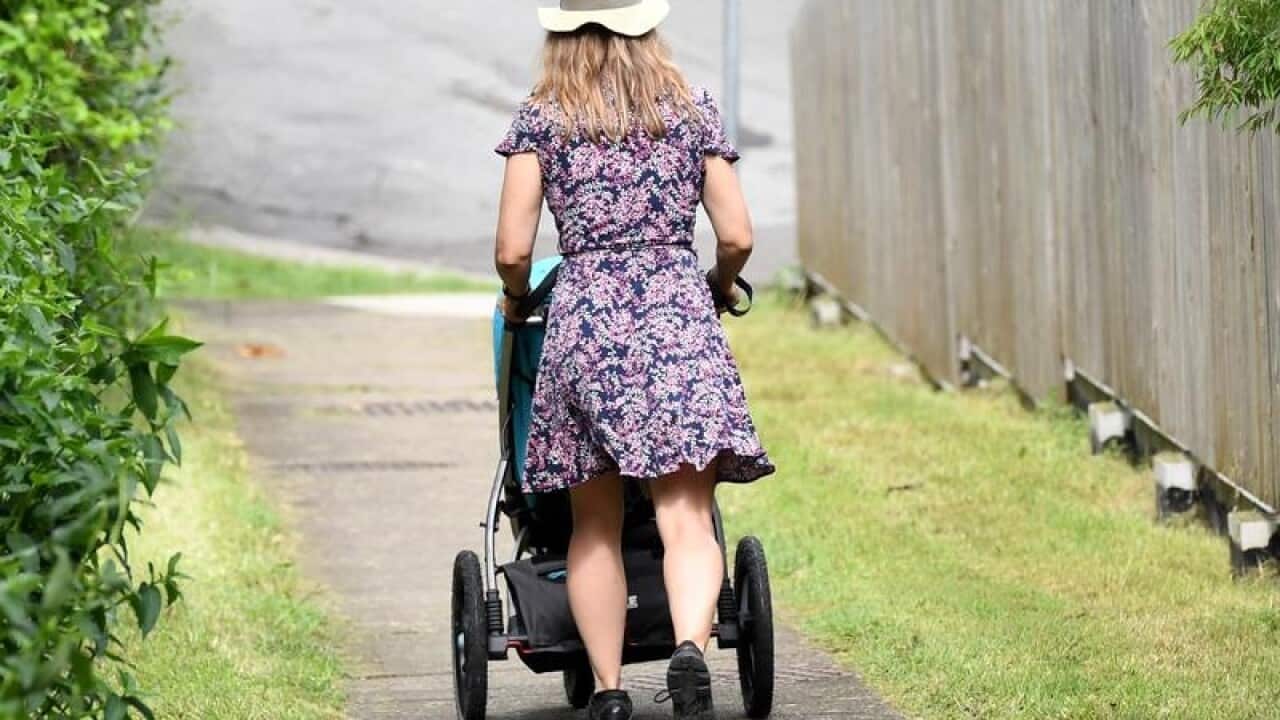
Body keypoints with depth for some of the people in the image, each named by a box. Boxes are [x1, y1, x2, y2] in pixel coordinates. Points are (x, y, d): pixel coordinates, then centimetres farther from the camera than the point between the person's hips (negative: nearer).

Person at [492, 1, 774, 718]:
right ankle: (691, 648, -33)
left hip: (583, 317, 0)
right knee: (687, 518, -8)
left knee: (596, 527, 10)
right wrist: (719, 286, 29)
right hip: (679, 314, 0)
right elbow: (738, 237, 8)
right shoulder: (695, 110, 11)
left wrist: (516, 299, 23)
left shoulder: (541, 120, 7)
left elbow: (513, 249, 2)